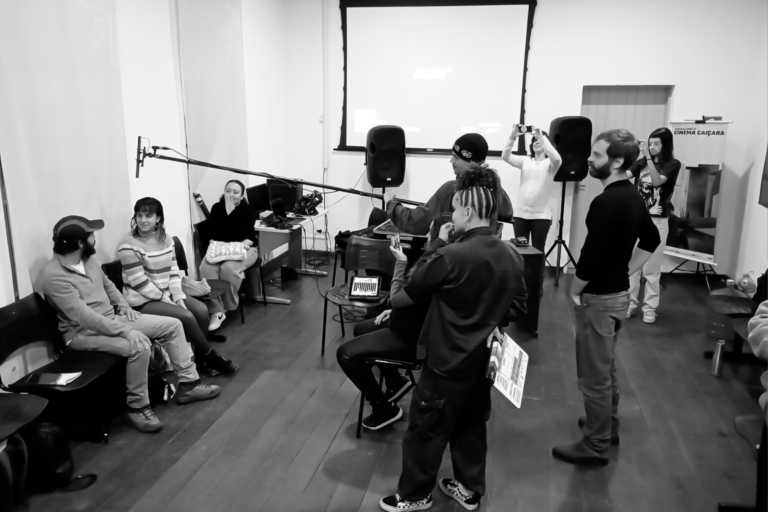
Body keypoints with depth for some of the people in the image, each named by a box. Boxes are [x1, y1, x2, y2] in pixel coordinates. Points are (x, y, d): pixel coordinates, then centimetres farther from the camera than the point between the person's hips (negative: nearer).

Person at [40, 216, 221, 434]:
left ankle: (187, 384, 6)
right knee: (139, 345, -35)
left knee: (172, 325, -2)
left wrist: (124, 305, 6)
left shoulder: (87, 260, 4)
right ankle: (137, 407, -15)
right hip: (84, 333, -9)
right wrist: (126, 331, -32)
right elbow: (85, 317, -29)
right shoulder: (54, 275, -23)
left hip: (113, 319, 9)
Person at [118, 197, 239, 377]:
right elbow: (139, 283, -18)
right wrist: (166, 300, -17)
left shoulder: (165, 239, 6)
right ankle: (211, 356, -4)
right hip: (143, 301, -7)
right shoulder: (129, 245, -15)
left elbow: (173, 271, 5)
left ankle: (201, 359, -2)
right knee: (186, 316, -22)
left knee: (201, 310, -13)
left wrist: (178, 297, -9)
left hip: (167, 294, 7)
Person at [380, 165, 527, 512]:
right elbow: (519, 305, 11)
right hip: (484, 359, 7)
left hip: (448, 361, -7)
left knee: (425, 429, 10)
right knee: (472, 424, 22)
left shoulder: (451, 256, -24)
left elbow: (413, 291, -8)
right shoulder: (512, 256, -2)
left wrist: (434, 250, 4)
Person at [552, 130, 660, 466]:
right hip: (619, 292, 10)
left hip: (598, 297, -10)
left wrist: (574, 291, -9)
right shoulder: (633, 197, 6)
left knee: (594, 375, 3)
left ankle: (595, 446, 15)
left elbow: (591, 256, -26)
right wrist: (624, 271, 14)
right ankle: (608, 425, 39)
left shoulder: (605, 203, -24)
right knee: (606, 367, 24)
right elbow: (651, 240, 20)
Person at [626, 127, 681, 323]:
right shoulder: (640, 162, 6)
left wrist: (649, 158, -26)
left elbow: (657, 181, -20)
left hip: (657, 221, -3)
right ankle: (629, 302, 16)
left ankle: (649, 307, 13)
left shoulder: (673, 164, -3)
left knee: (651, 267, 3)